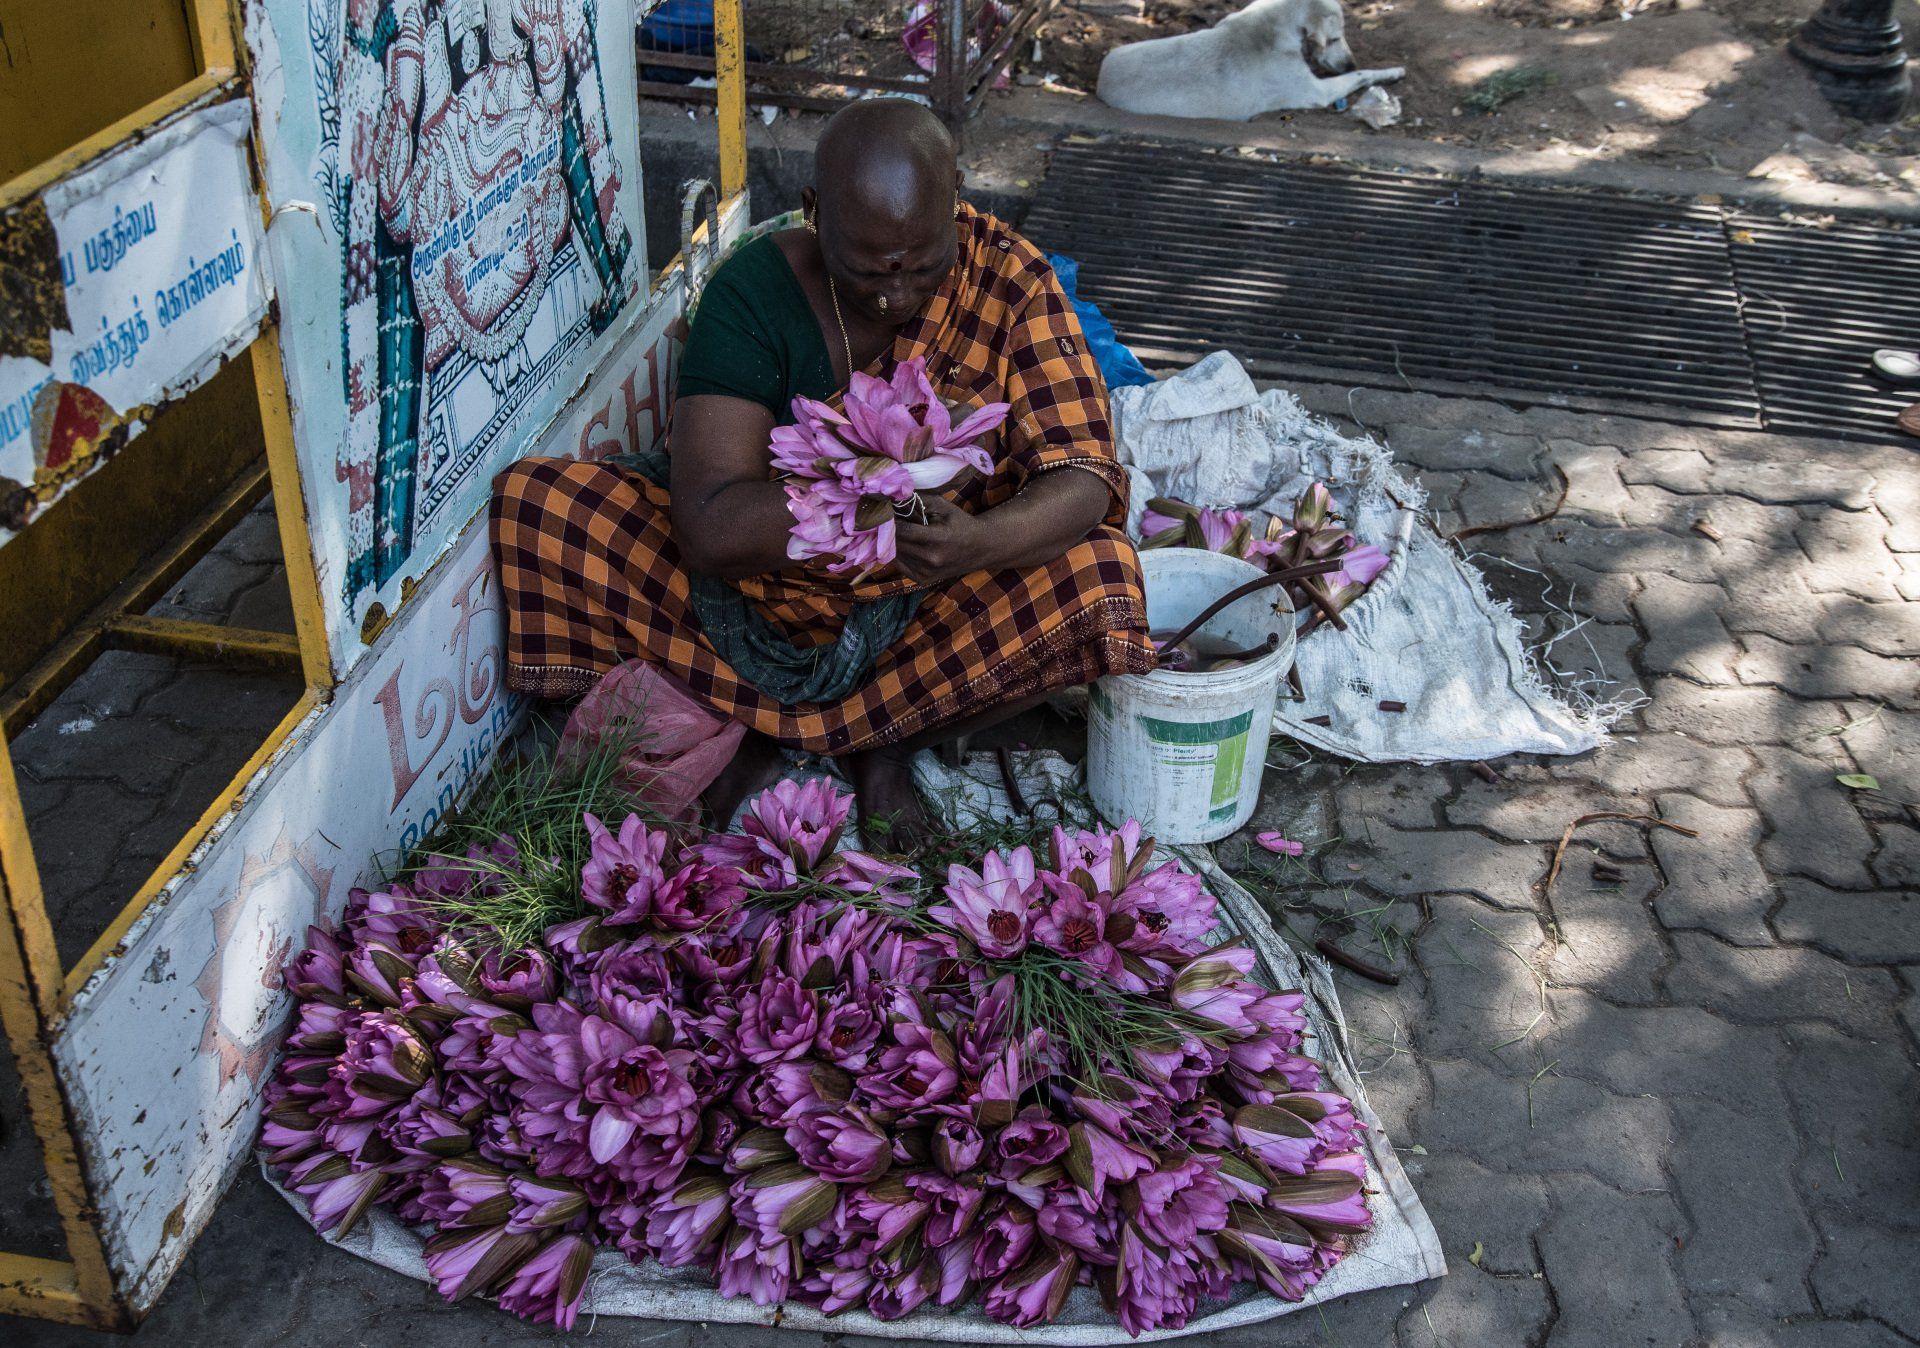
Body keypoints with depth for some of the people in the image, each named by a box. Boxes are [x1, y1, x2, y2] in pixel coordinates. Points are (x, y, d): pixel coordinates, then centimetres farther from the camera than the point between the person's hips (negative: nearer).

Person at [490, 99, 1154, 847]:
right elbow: (709, 529, -26)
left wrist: (981, 541, -43)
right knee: (532, 509, -18)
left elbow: (1085, 478, -21)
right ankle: (748, 723, -2)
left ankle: (881, 735, -4)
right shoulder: (755, 291, -18)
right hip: (760, 587, 1)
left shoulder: (1010, 281, -15)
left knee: (1099, 583, -30)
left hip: (929, 610, 0)